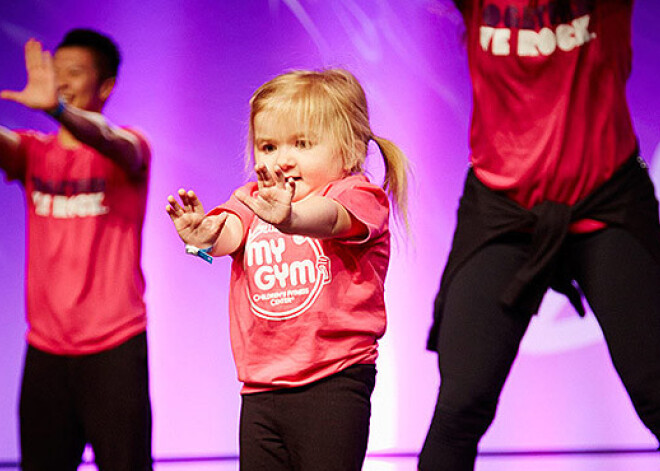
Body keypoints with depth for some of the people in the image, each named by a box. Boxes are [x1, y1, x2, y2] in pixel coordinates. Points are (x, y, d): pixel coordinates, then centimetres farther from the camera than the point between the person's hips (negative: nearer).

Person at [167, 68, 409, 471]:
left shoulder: (358, 196, -3)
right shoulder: (251, 201, 13)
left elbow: (329, 217, -27)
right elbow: (229, 233, -10)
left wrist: (289, 217, -51)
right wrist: (204, 234, -36)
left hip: (333, 381, -5)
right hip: (261, 387, 5)